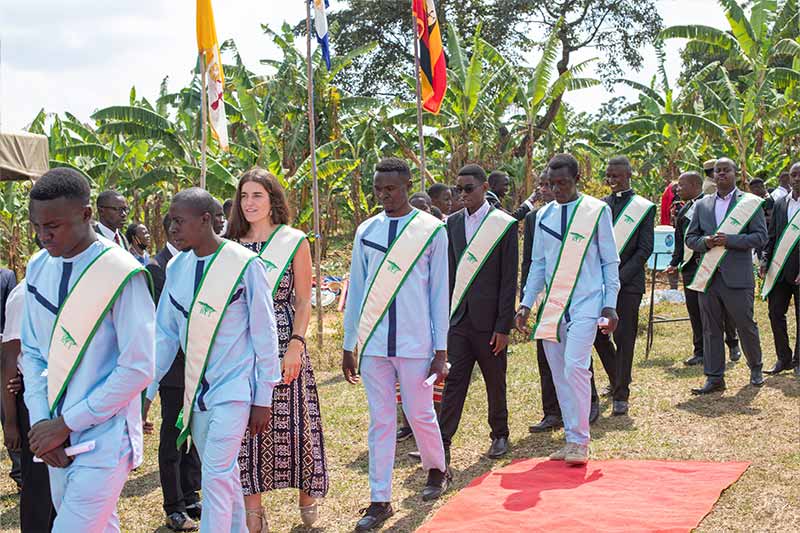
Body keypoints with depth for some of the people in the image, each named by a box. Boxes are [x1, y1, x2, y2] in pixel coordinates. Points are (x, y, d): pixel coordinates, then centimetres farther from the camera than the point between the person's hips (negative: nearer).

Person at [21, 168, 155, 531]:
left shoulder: (122, 275, -18)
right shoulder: (38, 269, 3)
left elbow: (137, 369, -16)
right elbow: (32, 352, 10)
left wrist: (66, 423, -12)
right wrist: (41, 422, -4)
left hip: (103, 440, -6)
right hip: (56, 437, 6)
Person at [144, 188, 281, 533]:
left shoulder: (245, 265, -12)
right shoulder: (176, 268, 3)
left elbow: (264, 335, -7)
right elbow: (165, 333, 10)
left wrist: (263, 399, -5)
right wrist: (146, 390, 8)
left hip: (233, 389, -5)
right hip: (195, 391, 5)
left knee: (217, 479, -11)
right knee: (223, 477, 15)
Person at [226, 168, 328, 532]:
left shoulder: (294, 242, 1)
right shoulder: (232, 244, 9)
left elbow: (303, 301, 0)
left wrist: (296, 344, -12)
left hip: (285, 342, -2)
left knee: (293, 419, 1)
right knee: (246, 425, 1)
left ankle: (306, 494, 23)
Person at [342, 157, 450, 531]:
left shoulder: (432, 231, -3)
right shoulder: (366, 231, 5)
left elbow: (439, 293, -1)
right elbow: (356, 290, 11)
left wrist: (441, 350, -2)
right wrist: (348, 345, 12)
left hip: (415, 343, -2)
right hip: (373, 343, 3)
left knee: (420, 414, 8)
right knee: (380, 420, 6)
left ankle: (436, 470, 36)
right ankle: (380, 500, 14)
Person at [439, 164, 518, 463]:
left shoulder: (504, 224, -5)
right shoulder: (452, 223, 9)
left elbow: (509, 280, -7)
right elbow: (450, 273, 11)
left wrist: (503, 326, -11)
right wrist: (445, 316, 6)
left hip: (489, 320, -3)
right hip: (459, 318, 3)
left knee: (495, 382, 10)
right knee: (454, 381, 0)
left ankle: (500, 435, 26)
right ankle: (442, 443, -1)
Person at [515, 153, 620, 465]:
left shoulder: (597, 211, -2)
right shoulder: (543, 215, 10)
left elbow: (610, 261, 1)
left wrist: (610, 305, -4)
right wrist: (526, 304, 8)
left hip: (586, 303, -5)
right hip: (552, 306, 5)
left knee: (575, 367, -17)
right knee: (559, 374, 7)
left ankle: (580, 441, -8)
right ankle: (573, 439, 17)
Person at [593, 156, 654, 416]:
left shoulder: (644, 208, -1)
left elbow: (645, 249, -7)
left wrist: (619, 277, -15)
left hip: (627, 283, -4)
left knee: (624, 339, -2)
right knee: (598, 335, 7)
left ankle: (621, 395, 6)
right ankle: (616, 379, 30)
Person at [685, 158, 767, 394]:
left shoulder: (749, 202, 1)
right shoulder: (702, 204, 13)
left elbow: (761, 237, -6)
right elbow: (690, 237, 14)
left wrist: (729, 240, -17)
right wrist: (705, 242, -8)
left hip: (737, 277, -3)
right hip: (708, 276, 4)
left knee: (746, 325, 5)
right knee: (710, 329, 5)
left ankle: (755, 368, 28)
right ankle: (714, 378, 11)